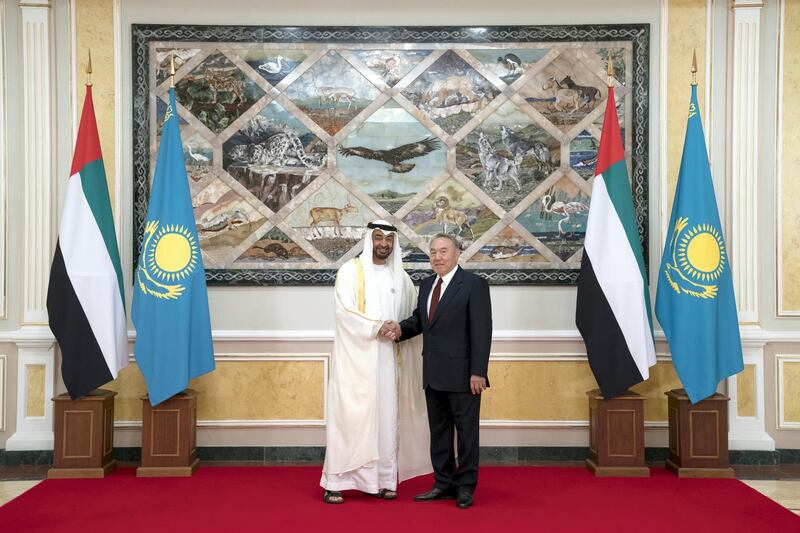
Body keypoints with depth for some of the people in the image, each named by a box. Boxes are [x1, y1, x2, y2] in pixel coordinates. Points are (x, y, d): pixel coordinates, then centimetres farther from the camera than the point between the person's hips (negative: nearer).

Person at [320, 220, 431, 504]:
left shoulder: (400, 276, 12)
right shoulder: (350, 270, -1)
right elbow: (345, 312, -10)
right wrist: (376, 328, -19)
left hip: (388, 358, 4)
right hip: (356, 356, -4)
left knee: (387, 416, 4)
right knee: (350, 416, -4)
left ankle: (383, 479, 12)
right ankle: (335, 482, 2)